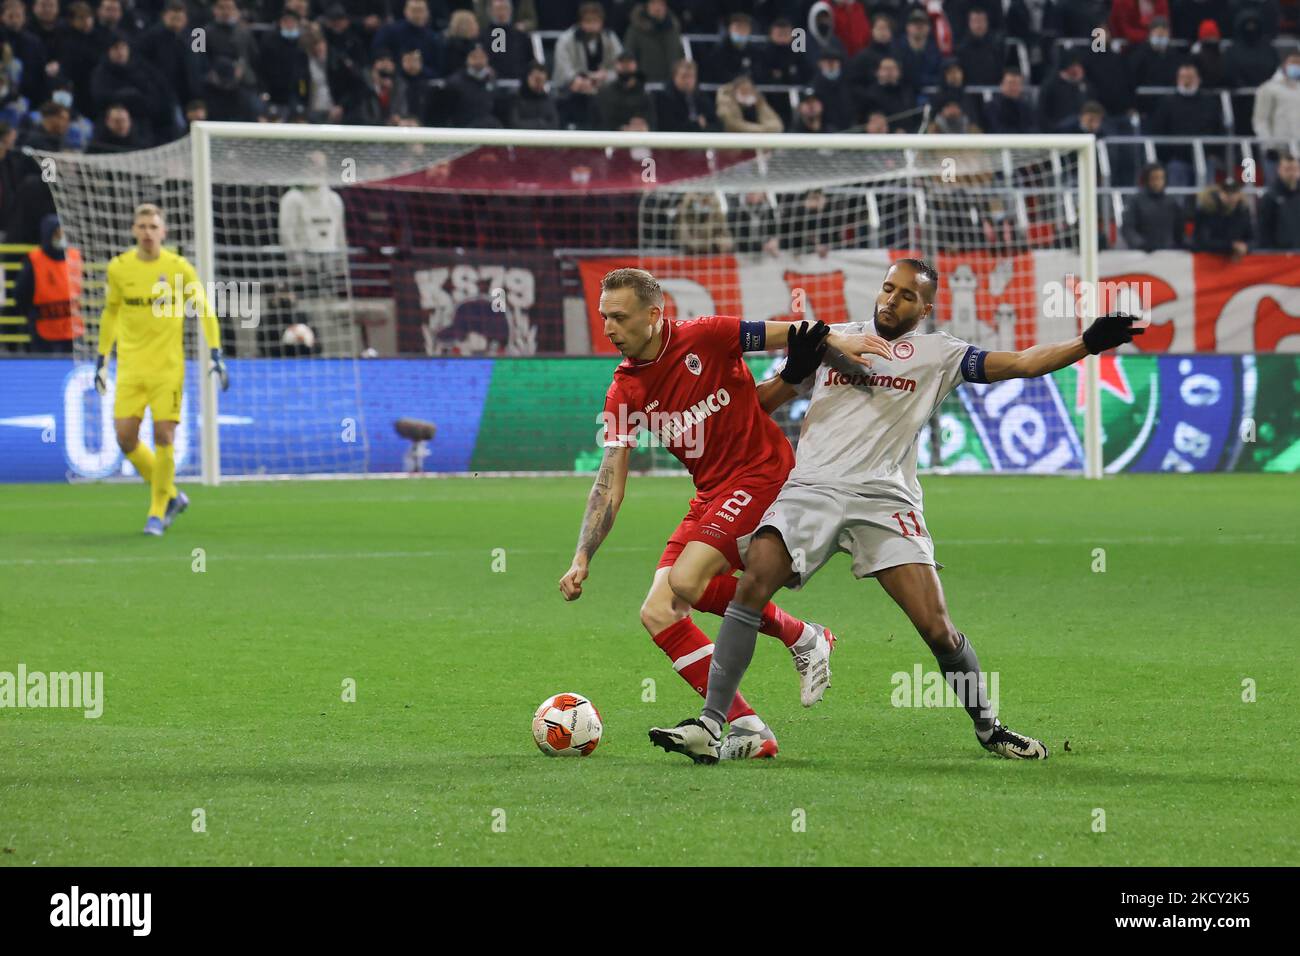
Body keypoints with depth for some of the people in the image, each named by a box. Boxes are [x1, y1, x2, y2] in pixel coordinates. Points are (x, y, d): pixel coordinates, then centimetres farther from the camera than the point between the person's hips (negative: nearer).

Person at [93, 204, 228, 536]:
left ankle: (158, 512, 4)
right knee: (125, 436, -5)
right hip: (130, 367, 3)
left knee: (163, 436, -9)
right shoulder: (119, 268, 3)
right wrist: (102, 358, 15)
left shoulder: (178, 268, -4)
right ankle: (171, 495, 15)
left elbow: (204, 309, 3)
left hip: (167, 366, -3)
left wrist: (215, 353, -6)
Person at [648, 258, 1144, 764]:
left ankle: (987, 726, 14)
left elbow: (1020, 363, 2)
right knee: (753, 583, -23)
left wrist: (1088, 342, -9)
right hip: (812, 488, 1)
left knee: (936, 625, -10)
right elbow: (773, 393, 26)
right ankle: (710, 726, -21)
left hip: (885, 497, -1)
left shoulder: (937, 353, 11)